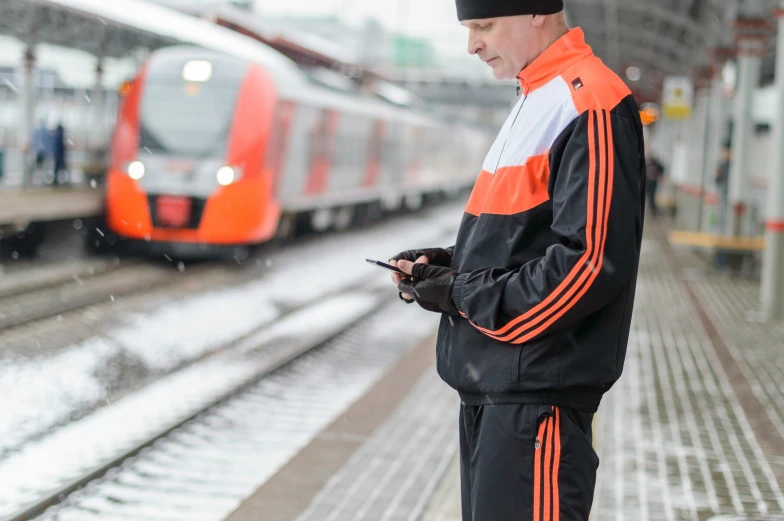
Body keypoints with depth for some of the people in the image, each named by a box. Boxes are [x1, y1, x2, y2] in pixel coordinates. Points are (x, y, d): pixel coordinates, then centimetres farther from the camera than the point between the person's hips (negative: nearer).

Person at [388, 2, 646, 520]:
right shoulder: (535, 102, 17)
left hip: (538, 394, -10)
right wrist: (451, 264, 6)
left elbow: (591, 261, -22)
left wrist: (464, 296, -14)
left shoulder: (590, 105, -15)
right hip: (490, 387, 10)